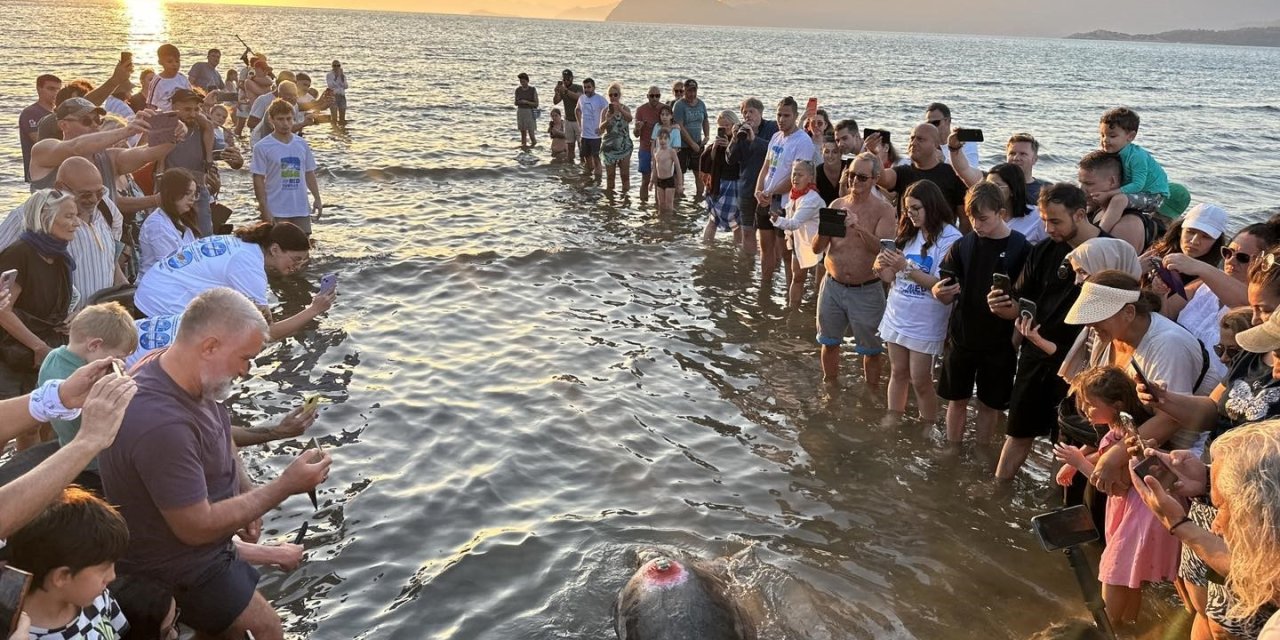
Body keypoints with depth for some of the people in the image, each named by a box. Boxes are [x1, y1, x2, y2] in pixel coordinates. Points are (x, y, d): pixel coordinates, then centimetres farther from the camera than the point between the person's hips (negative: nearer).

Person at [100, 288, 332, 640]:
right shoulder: (161, 425, -38)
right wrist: (285, 486, -24)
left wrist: (244, 490, -3)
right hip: (176, 569, -8)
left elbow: (220, 443, 12)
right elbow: (197, 528, -28)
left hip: (199, 550, 8)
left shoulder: (183, 376, -10)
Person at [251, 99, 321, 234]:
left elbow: (309, 173, 13)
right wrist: (264, 209, -12)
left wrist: (317, 198, 6)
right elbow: (259, 179, -7)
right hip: (276, 212, -4)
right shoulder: (262, 147, -6)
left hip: (301, 208, 4)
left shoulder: (302, 144, 6)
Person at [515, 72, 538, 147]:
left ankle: (534, 142, 17)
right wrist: (519, 102, -13)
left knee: (530, 131, -7)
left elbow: (536, 104, -7)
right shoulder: (518, 90, 4)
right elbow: (516, 103, 11)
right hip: (520, 111, 4)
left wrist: (526, 102, -19)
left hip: (529, 112, -4)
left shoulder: (533, 90, -6)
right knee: (522, 130, 5)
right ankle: (524, 144, 12)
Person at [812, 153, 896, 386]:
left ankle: (872, 393, 25)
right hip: (832, 286, 4)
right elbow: (817, 248, 2)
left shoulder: (884, 210, -8)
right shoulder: (837, 205, 3)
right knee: (829, 342, 16)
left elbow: (882, 248, -21)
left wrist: (860, 228, -34)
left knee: (871, 349, 8)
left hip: (866, 291, -4)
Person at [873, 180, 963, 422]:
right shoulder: (909, 233, 8)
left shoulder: (950, 238, -12)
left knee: (921, 381, 1)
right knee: (898, 372, 14)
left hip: (925, 323, -6)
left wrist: (906, 268, -24)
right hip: (896, 316, 6)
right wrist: (882, 269, -10)